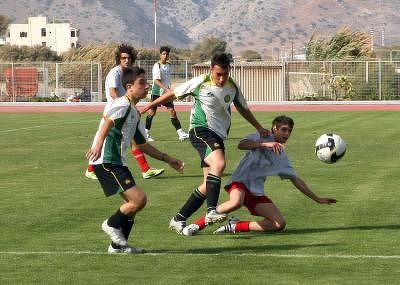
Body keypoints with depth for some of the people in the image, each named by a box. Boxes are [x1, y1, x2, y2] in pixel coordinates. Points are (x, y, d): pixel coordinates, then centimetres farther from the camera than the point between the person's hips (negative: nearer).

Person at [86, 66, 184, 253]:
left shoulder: (134, 112, 22)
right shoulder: (122, 104, -9)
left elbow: (142, 144, 30)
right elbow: (107, 121, -30)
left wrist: (167, 159, 28)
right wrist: (99, 144, -48)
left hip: (118, 162, 10)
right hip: (106, 161, -10)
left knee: (133, 203, 14)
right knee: (139, 199, -17)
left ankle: (118, 245, 21)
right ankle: (112, 224, 5)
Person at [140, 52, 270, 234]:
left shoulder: (233, 87, 8)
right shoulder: (200, 83, -6)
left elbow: (242, 108, 26)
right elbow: (173, 94, 5)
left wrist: (259, 127, 26)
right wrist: (147, 107, 7)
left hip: (219, 136, 6)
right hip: (201, 130, -6)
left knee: (209, 184, 1)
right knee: (219, 164, -32)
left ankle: (178, 220, 9)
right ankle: (211, 211, -38)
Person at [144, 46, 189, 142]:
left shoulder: (169, 65, 8)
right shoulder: (157, 66, -14)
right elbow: (156, 81, -23)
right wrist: (167, 89, -32)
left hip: (166, 92, 5)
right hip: (157, 92, -5)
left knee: (172, 111, -3)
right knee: (152, 112, 1)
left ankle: (180, 134, -8)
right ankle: (146, 133, 15)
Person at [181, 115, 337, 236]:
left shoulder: (282, 157, 18)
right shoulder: (260, 138, 3)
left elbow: (296, 180, 23)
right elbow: (241, 145, -18)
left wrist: (317, 199, 21)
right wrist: (266, 144, -29)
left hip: (257, 193, 6)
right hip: (240, 182, -6)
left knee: (280, 224, -13)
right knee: (236, 202, -40)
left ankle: (235, 226, -5)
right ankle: (198, 224, -21)